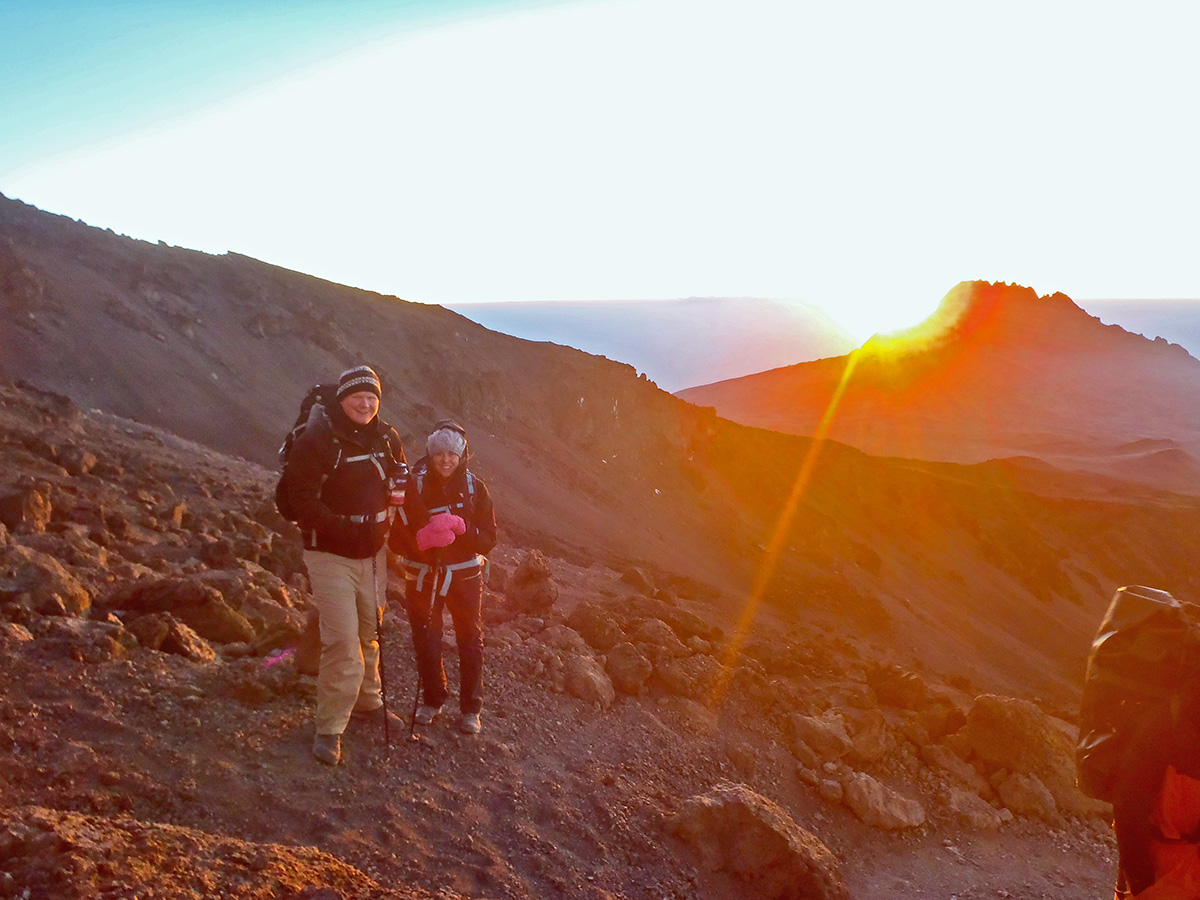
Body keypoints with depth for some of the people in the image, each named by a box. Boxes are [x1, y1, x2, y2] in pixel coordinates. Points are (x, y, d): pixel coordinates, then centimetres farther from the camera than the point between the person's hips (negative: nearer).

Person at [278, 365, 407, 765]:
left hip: (372, 553, 6)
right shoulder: (317, 440, -17)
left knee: (370, 633, 20)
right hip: (330, 556, -6)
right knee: (343, 641, -11)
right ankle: (328, 729, 3)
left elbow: (401, 478, 19)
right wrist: (342, 528, -29)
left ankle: (368, 702, 41)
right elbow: (301, 500, -21)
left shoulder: (386, 438, 3)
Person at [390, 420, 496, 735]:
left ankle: (470, 708, 23)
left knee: (470, 642, 6)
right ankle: (432, 700, 33)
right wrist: (421, 538, -29)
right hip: (422, 575, 0)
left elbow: (488, 540, -7)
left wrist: (462, 528, -25)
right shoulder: (413, 486, -9)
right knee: (426, 641, 10)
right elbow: (396, 539, -10)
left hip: (464, 576, 0)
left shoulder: (474, 488, -5)